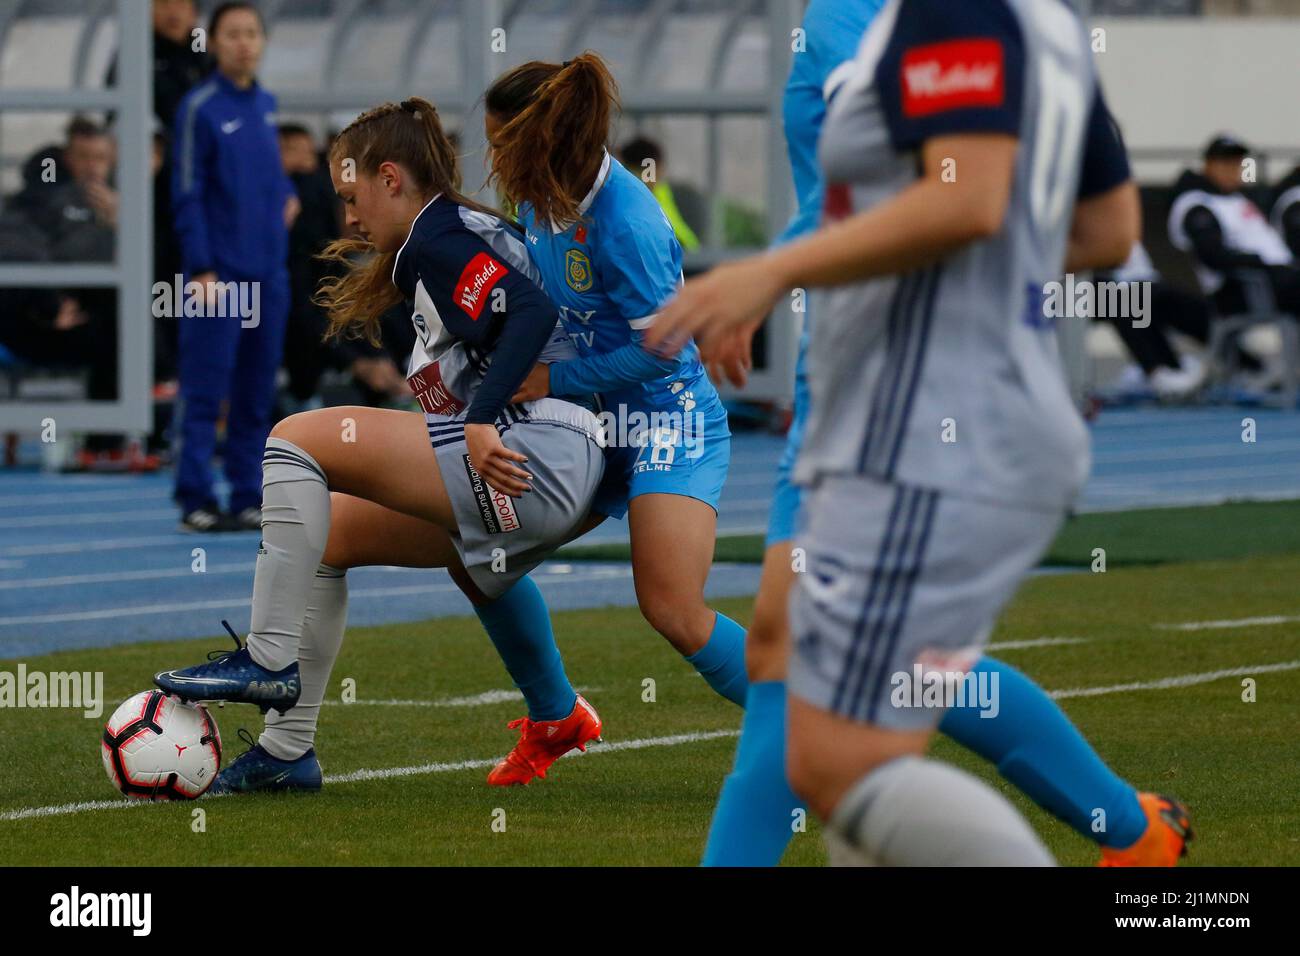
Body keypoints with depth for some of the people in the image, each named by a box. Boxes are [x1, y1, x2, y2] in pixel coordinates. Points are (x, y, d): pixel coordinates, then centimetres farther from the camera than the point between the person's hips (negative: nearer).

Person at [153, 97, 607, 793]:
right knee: (326, 532, 17)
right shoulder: (459, 234, 24)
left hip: (537, 460, -11)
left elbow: (530, 312, -21)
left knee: (298, 440, -11)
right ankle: (287, 749, 14)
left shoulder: (437, 240, -6)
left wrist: (481, 422, -24)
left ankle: (268, 661, -12)